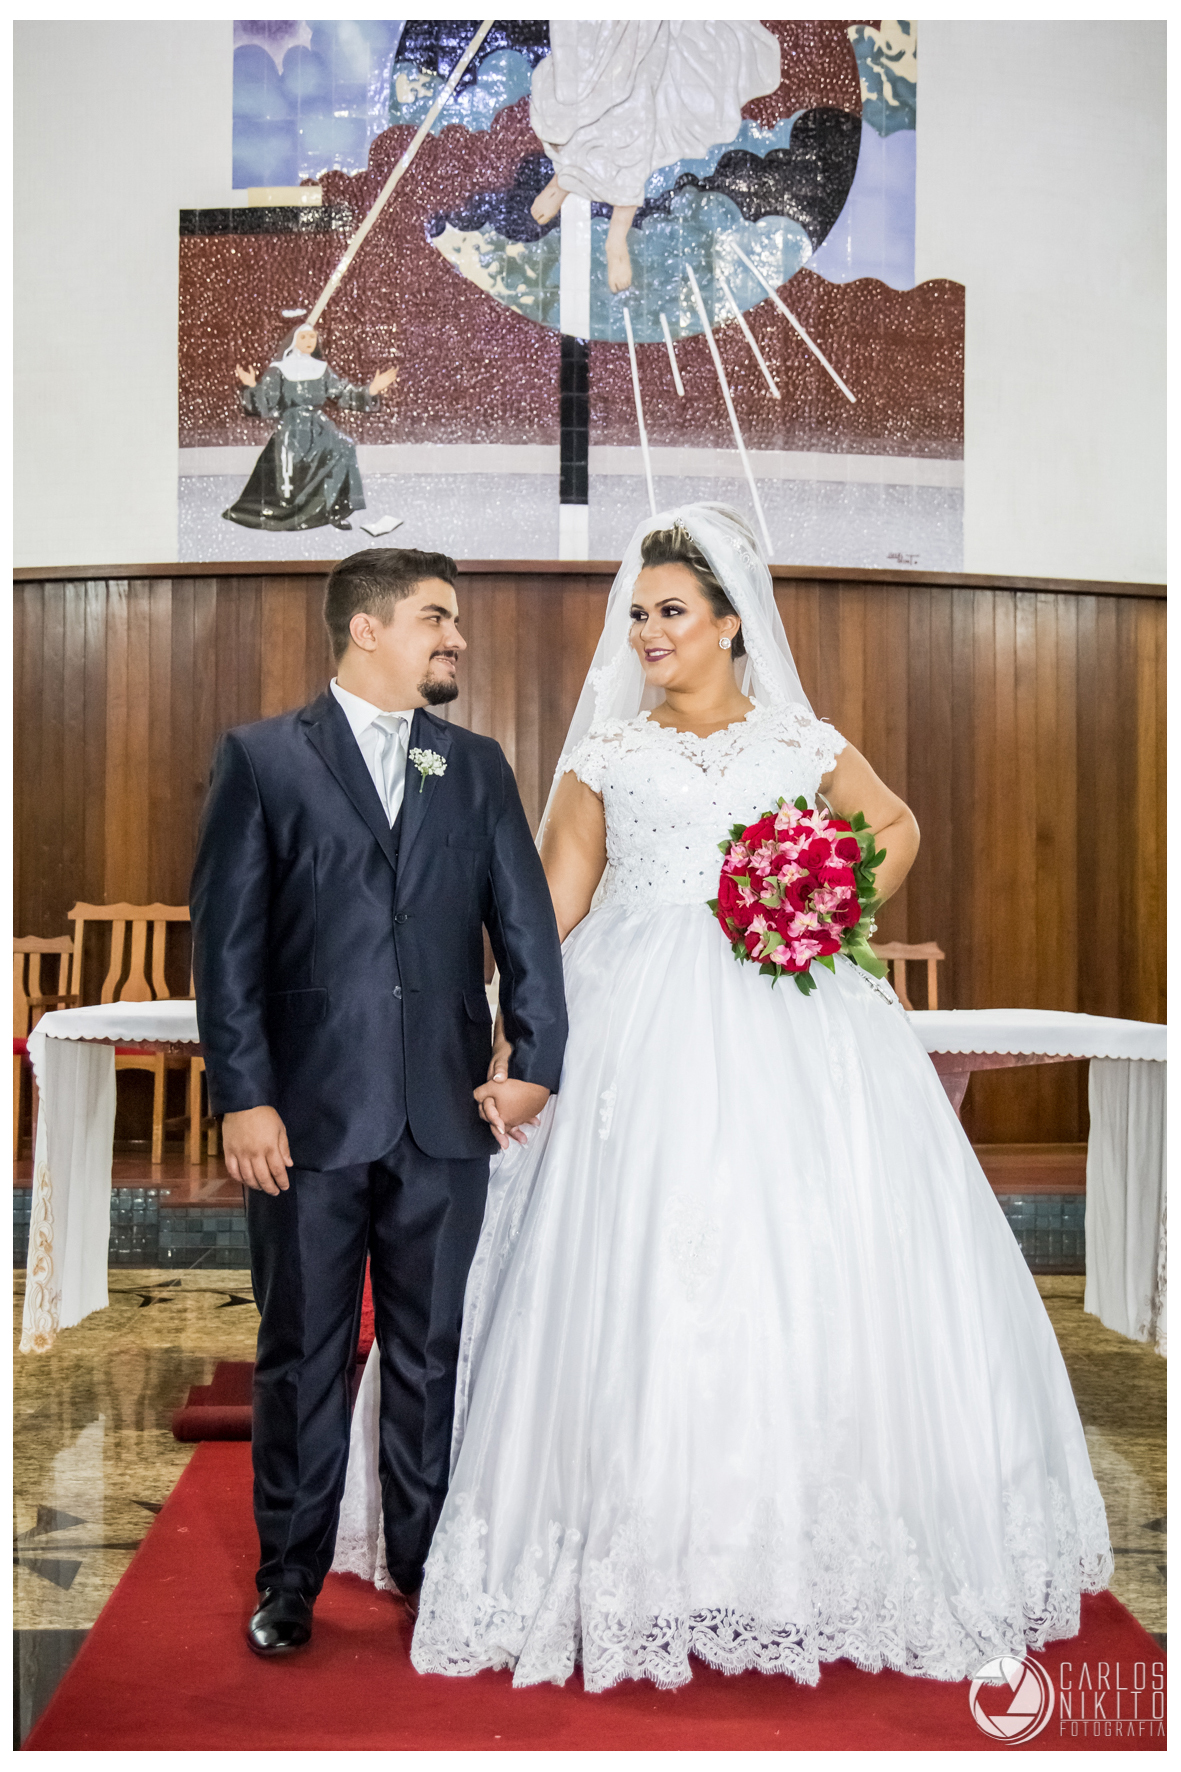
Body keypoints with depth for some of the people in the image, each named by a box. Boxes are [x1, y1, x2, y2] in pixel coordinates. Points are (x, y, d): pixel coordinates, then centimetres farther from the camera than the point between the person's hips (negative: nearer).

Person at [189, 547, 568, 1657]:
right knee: (302, 1355, 10)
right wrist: (242, 1096, -9)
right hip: (308, 1116, -2)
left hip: (446, 1114, 3)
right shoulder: (260, 757, 1)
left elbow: (526, 923, 7)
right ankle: (290, 1576, 27)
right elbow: (227, 939, -4)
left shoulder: (477, 766, 11)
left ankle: (426, 1561, 29)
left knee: (433, 1352, 13)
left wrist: (533, 1059, -4)